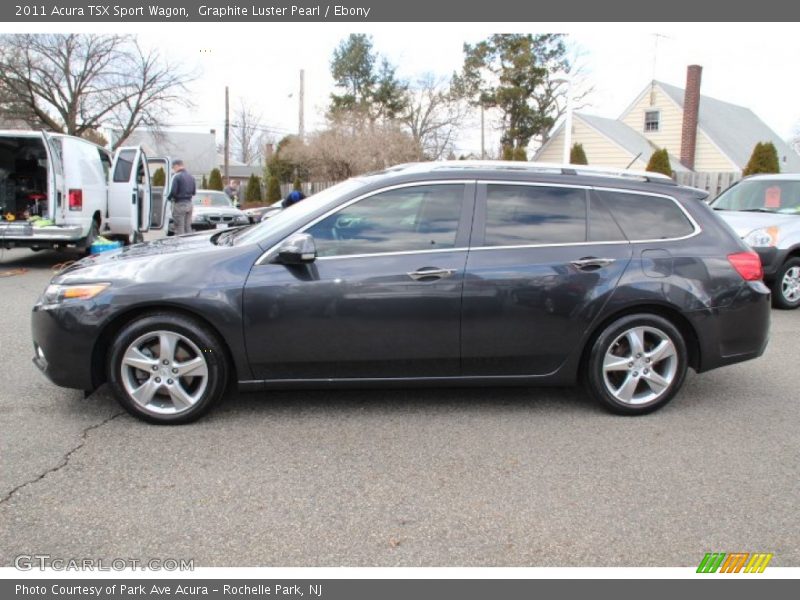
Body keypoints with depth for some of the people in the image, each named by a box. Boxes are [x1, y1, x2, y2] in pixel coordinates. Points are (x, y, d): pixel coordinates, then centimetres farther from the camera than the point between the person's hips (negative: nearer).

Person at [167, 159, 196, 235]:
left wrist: (168, 197, 0)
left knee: (179, 229, -4)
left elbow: (173, 191, -17)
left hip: (179, 203, -7)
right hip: (189, 203, 7)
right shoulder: (191, 177, 11)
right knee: (188, 227, 13)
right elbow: (194, 191, 14)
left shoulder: (176, 176, -12)